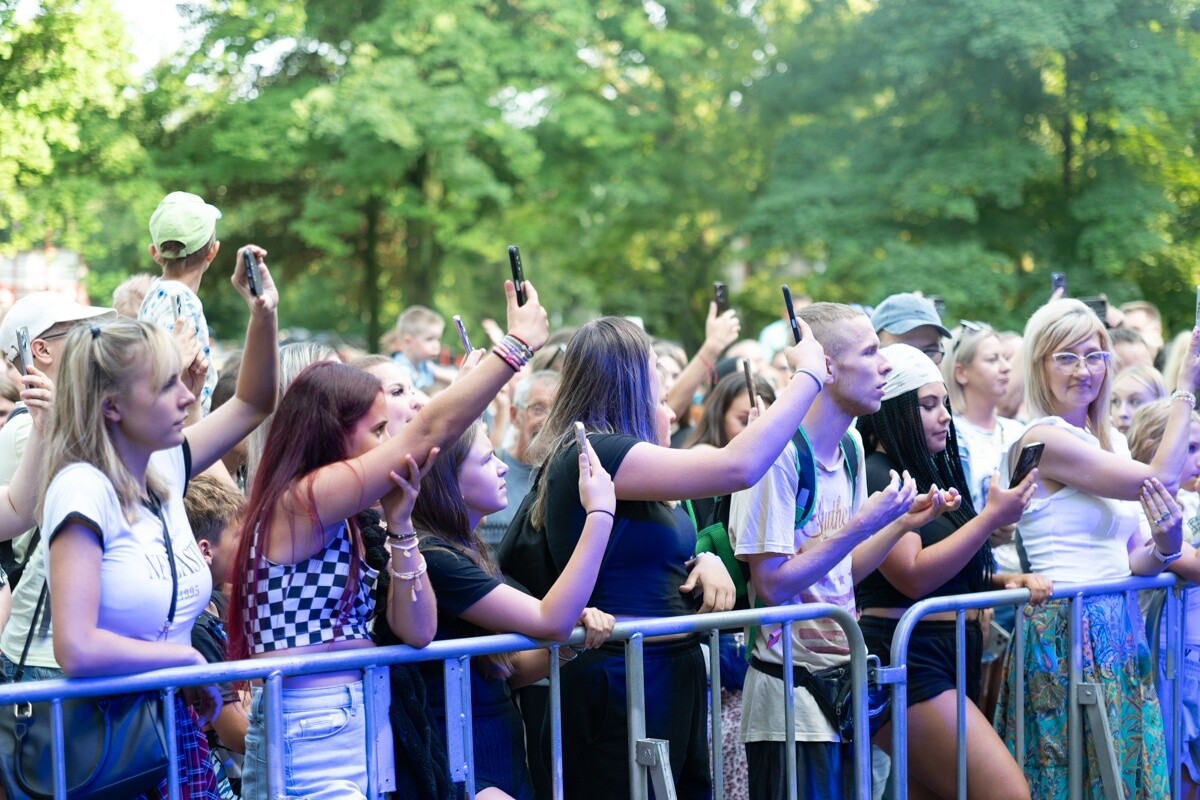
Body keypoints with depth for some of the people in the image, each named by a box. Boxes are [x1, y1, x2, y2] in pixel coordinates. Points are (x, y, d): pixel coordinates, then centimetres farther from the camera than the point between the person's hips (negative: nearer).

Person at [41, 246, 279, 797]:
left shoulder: (163, 471, 4)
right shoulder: (84, 489, -18)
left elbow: (253, 403, 22)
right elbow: (76, 649, -27)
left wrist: (263, 311, 6)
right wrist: (189, 660, -14)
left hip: (181, 728, 7)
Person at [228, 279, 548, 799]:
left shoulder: (342, 526, 14)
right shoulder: (301, 501, -11)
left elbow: (416, 631, 7)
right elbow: (431, 430, -13)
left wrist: (399, 525, -2)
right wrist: (518, 344, -5)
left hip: (355, 730, 9)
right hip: (312, 742, -9)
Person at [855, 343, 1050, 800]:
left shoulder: (932, 472, 17)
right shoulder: (875, 477, -9)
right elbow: (915, 576, -18)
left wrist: (1010, 581, 6)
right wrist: (992, 517, -14)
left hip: (950, 656, 9)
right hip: (904, 658, -9)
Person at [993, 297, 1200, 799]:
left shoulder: (1110, 443, 15)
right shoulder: (1043, 439, -11)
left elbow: (1130, 560, 15)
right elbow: (1158, 479, -12)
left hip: (1120, 628, 8)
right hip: (1068, 627, -8)